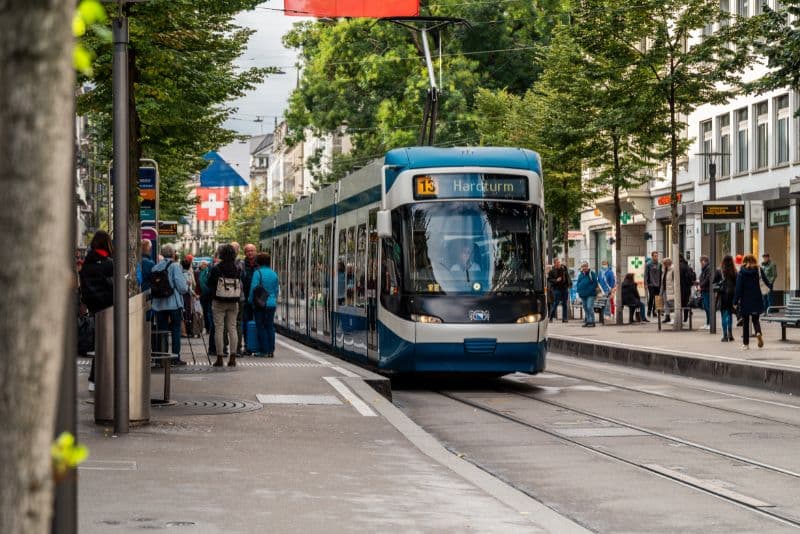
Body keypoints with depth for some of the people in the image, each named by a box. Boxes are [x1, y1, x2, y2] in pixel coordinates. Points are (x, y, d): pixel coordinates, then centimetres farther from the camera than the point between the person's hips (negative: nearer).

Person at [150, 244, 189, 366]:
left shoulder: (156, 267, 2)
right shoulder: (175, 267, -11)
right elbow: (182, 287, -14)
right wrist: (187, 288, 7)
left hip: (159, 304, 4)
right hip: (174, 303, -4)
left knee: (162, 330, 9)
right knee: (176, 330, 6)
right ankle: (175, 356, 4)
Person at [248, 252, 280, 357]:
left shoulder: (258, 273, -11)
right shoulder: (273, 274, 6)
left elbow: (253, 288, -13)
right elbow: (277, 289, 12)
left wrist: (250, 300, -1)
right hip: (271, 304, 5)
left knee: (261, 327, 1)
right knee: (270, 326, 10)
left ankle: (264, 350, 0)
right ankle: (271, 350, 10)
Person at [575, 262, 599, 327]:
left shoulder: (591, 274, -4)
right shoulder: (580, 275, 13)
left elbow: (595, 283, -6)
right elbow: (578, 284, 20)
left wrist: (590, 290, -15)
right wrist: (579, 290, 5)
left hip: (590, 295, -6)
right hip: (583, 295, 6)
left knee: (589, 307, -15)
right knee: (585, 308, 11)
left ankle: (591, 321, -13)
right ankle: (587, 321, 18)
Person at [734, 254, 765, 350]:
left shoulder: (741, 272, -5)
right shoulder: (758, 271, -1)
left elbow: (738, 288, -7)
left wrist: (735, 301, -5)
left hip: (745, 301, -1)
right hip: (756, 300, 1)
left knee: (745, 322, 7)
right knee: (755, 319, 13)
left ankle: (745, 343, 8)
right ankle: (758, 332, -18)